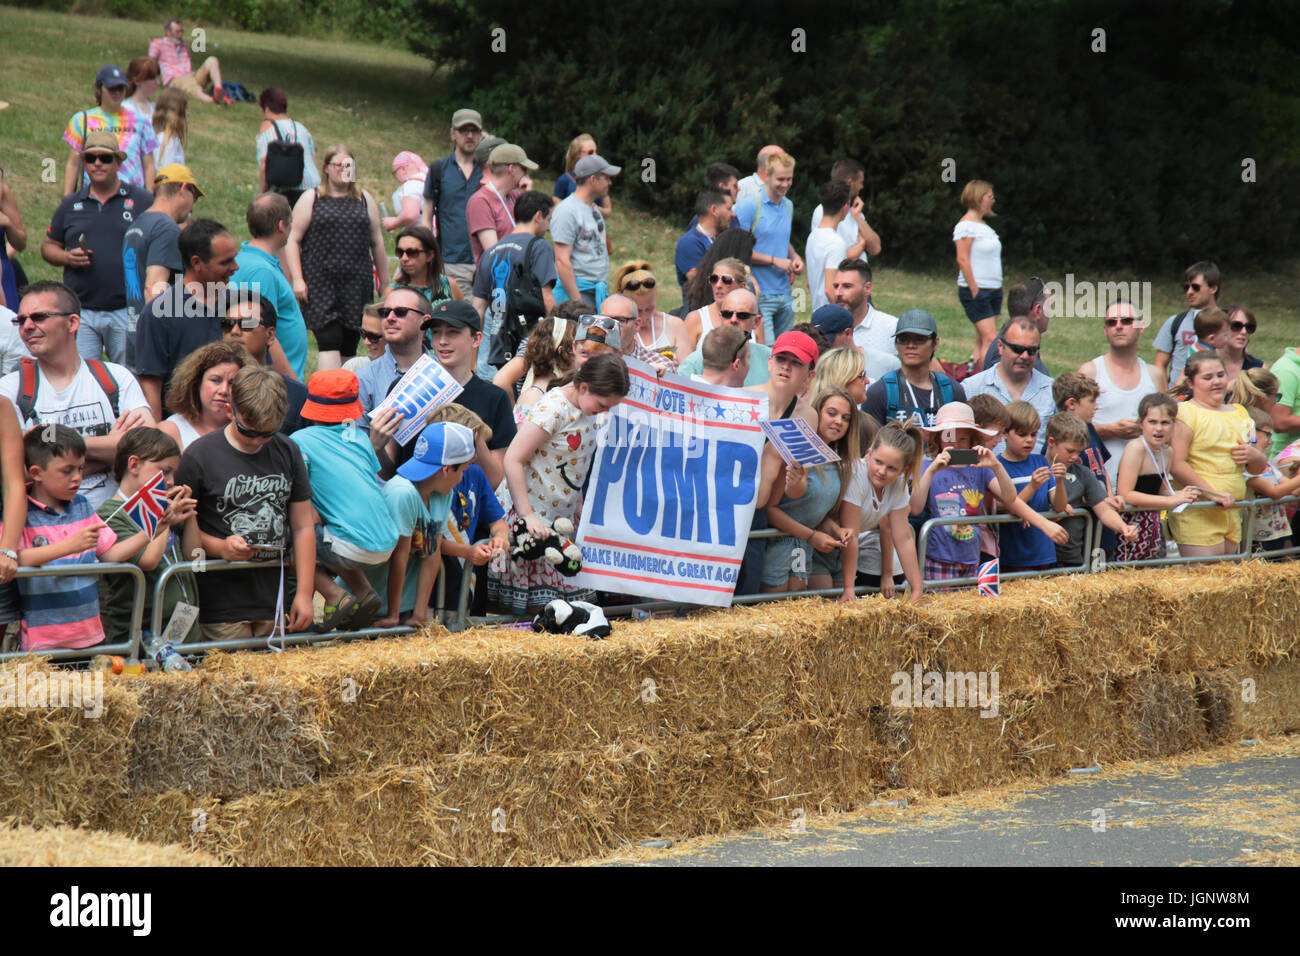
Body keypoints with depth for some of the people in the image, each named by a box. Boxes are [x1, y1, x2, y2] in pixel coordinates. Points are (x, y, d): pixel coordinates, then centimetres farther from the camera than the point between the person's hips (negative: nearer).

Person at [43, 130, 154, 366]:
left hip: (127, 311, -2)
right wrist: (67, 257, -3)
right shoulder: (70, 205, 13)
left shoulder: (141, 201, 4)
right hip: (81, 312, 2)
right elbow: (48, 246, 20)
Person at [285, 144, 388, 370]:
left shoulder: (365, 200, 14)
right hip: (320, 282, -3)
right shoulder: (311, 199, 5)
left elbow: (377, 243, 18)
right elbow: (293, 241, 2)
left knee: (349, 346, 3)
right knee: (329, 341, -15)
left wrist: (385, 283, 16)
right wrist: (297, 280, -9)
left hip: (357, 282, 3)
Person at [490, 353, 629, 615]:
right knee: (540, 606, -11)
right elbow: (513, 459, -18)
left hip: (563, 521, 8)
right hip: (533, 519, -8)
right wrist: (528, 515, -21)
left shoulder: (588, 411, 9)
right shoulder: (553, 409, -16)